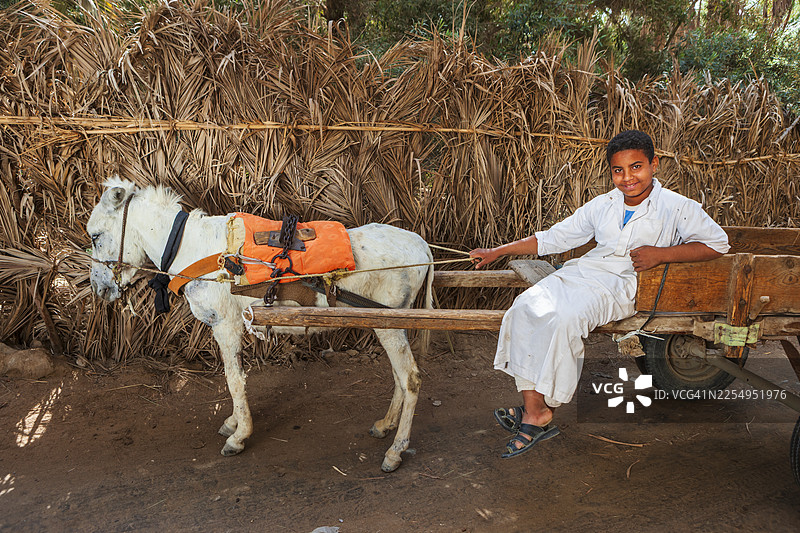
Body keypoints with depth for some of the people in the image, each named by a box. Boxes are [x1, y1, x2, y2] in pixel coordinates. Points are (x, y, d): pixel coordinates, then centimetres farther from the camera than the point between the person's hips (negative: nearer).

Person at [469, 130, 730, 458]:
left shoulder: (676, 207, 4)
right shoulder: (603, 205, 18)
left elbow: (718, 243, 0)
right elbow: (555, 237, 21)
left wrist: (662, 254, -13)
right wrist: (497, 252, 18)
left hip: (622, 284, -5)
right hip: (580, 272, 6)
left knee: (564, 319, -34)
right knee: (525, 308, -23)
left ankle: (547, 409, -16)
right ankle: (533, 411, -22)